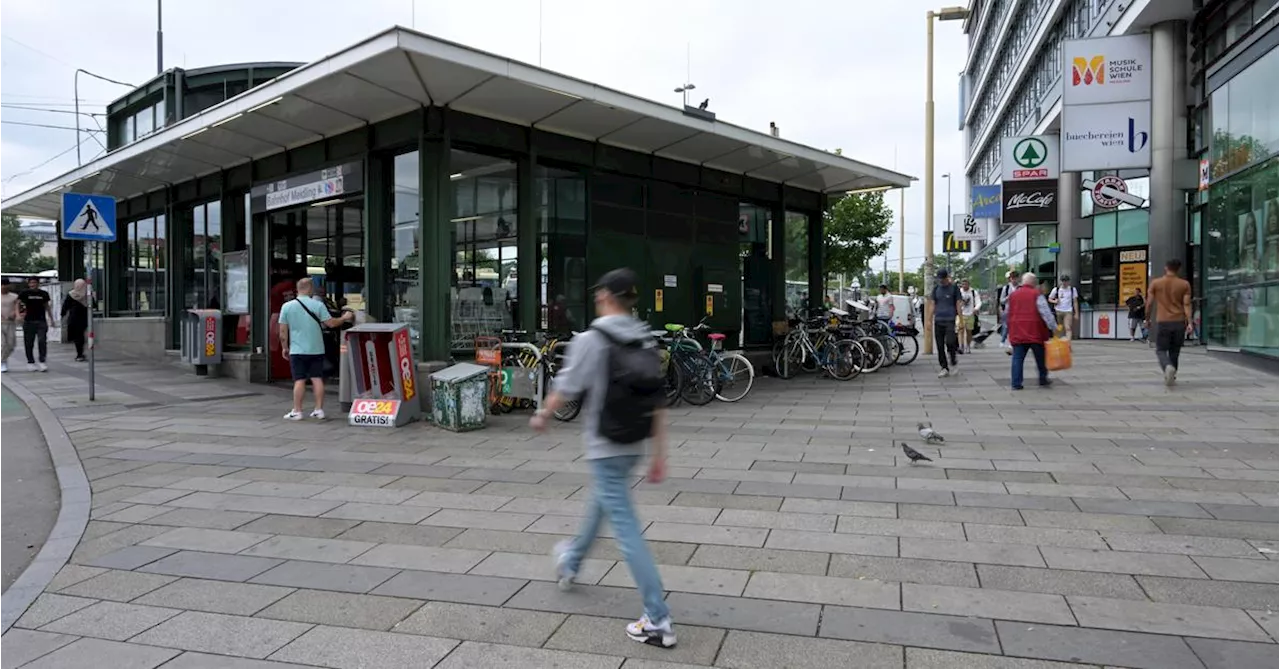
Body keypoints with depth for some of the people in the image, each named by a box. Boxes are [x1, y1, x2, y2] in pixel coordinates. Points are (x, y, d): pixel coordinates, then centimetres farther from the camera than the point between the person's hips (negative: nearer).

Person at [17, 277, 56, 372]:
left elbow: (47, 307, 17)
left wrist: (51, 320, 18)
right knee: (29, 343, 4)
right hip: (28, 321, -1)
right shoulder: (24, 293, 2)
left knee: (42, 341, -8)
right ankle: (30, 362, 13)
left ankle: (42, 362, -3)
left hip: (41, 321, 1)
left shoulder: (43, 294, 9)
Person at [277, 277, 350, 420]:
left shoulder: (287, 306, -1)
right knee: (317, 379, 6)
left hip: (297, 350, 0)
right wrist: (344, 318, 11)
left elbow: (283, 331, 0)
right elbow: (331, 323, -6)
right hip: (316, 350, 0)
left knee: (299, 380, 1)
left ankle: (297, 411, 3)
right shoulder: (318, 305, -5)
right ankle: (319, 410, 8)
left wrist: (285, 348, 11)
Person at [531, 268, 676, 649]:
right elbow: (657, 404, 2)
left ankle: (658, 621, -3)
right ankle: (571, 562, 53)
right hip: (634, 446, 7)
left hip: (604, 448, -7)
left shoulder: (592, 340, -16)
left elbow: (565, 390, -10)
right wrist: (659, 455, 7)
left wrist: (542, 416, 9)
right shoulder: (647, 342, 2)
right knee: (600, 503, 28)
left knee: (625, 528, -4)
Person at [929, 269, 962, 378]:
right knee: (940, 346, 2)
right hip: (938, 320, 4)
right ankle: (945, 369, 10)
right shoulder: (936, 288, 13)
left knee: (950, 342, -19)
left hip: (950, 320, -4)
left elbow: (958, 304, 3)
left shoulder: (954, 288, 4)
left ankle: (953, 363, 5)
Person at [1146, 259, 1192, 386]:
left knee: (1161, 350, 3)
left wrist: (1148, 319, 12)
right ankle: (1171, 376, 21)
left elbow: (1150, 303, 1)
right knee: (1174, 351, 15)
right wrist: (1189, 322, -7)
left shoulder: (1156, 283, -1)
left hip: (1163, 322, -2)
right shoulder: (1184, 284, 2)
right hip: (1179, 322, 2)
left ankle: (1168, 367, -27)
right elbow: (1187, 304, -5)